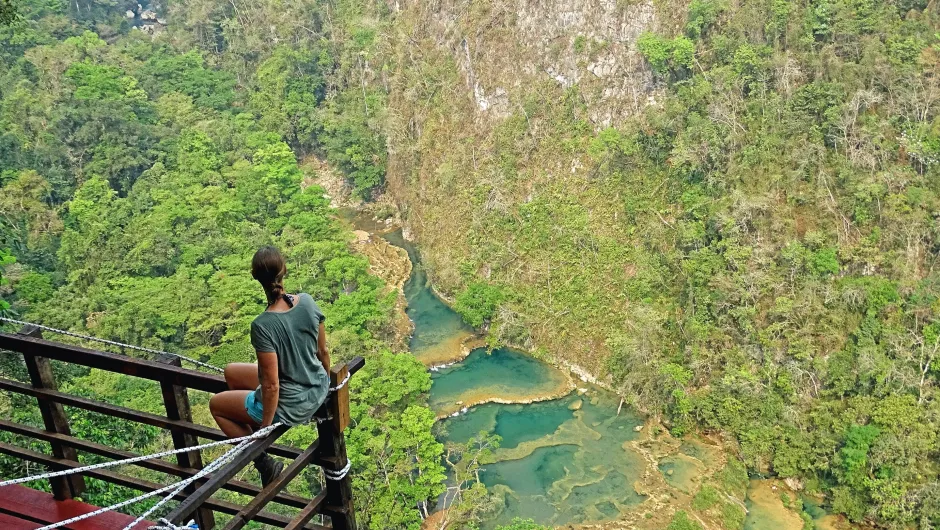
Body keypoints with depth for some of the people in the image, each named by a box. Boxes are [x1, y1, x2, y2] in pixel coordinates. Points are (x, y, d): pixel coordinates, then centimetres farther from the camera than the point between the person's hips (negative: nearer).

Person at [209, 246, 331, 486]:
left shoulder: (263, 326, -29)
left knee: (216, 404, 20)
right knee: (232, 371, 25)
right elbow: (323, 352, 1)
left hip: (291, 405, -6)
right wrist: (325, 386, 19)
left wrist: (265, 427, -9)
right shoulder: (307, 301, -12)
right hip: (318, 391, 7)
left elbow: (271, 386, -24)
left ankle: (264, 463, 18)